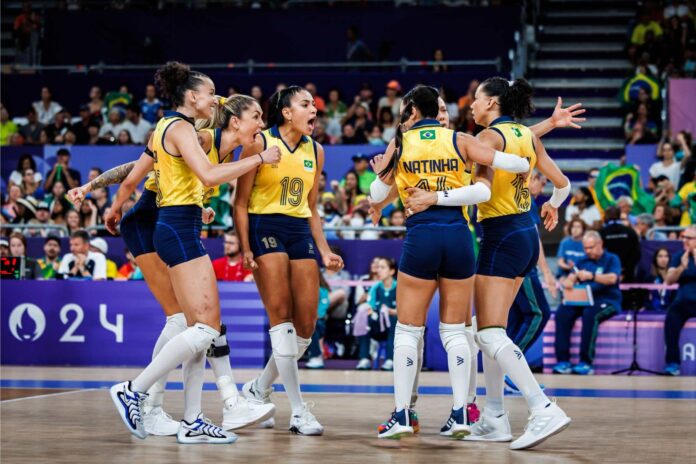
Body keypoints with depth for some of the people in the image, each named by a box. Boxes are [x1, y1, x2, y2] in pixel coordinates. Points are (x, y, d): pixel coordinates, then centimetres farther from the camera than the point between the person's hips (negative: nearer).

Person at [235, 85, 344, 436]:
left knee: (306, 325, 0)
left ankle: (259, 388, 22)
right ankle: (298, 410, -13)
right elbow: (240, 203, -3)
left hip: (301, 233, 6)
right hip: (265, 228, -6)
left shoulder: (315, 151, 13)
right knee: (281, 317, -13)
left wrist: (324, 251, 12)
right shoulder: (260, 143, -4)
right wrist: (245, 248, -12)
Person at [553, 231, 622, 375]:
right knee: (562, 312, -24)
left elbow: (612, 278, -12)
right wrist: (568, 282, -16)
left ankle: (586, 362, -35)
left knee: (590, 313, -37)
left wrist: (591, 276, -27)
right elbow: (570, 278, 10)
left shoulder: (611, 259, 7)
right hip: (583, 300, 5)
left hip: (607, 301, -5)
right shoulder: (582, 262, 22)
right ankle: (563, 360, -28)